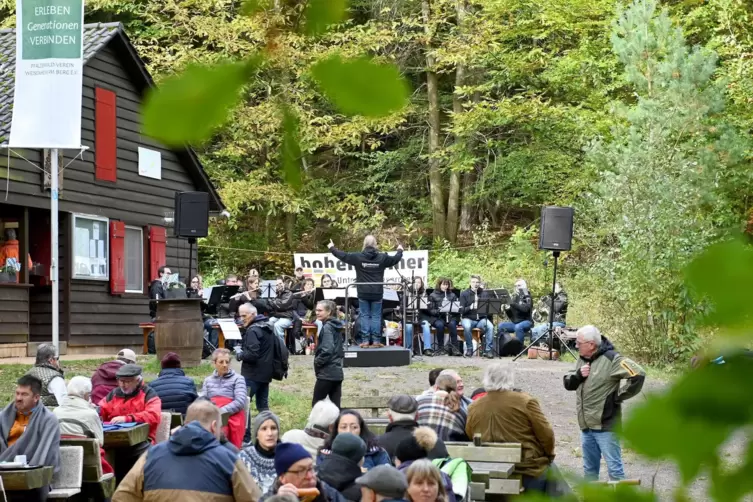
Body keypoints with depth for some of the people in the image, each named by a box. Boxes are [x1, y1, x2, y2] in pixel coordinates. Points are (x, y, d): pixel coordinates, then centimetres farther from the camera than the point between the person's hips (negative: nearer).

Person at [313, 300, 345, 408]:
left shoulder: (327, 327, -13)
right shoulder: (336, 327, 14)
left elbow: (327, 351, -21)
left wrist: (317, 362, -8)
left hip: (326, 373, -8)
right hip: (337, 373, 8)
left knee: (316, 404, -1)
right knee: (336, 405, 6)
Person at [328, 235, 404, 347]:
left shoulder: (357, 257, -7)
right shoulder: (382, 258, -4)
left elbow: (343, 256, 3)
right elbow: (395, 259, 12)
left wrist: (332, 248, 21)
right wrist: (400, 250, 34)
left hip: (363, 293, 0)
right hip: (377, 293, 0)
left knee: (365, 316, 6)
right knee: (376, 316, 6)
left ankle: (365, 340, 2)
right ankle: (376, 340, 3)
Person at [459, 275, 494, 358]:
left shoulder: (484, 294, 10)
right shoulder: (464, 294, 4)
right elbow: (461, 310, -4)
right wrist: (470, 307, -24)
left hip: (482, 319, 2)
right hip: (468, 318, -1)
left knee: (490, 326, -30)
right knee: (467, 326, -36)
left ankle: (488, 350, -22)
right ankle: (469, 349, -17)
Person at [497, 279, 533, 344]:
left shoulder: (527, 297, 0)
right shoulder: (514, 297, 14)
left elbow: (525, 309, -21)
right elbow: (510, 315, 14)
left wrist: (513, 304, -24)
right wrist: (507, 309, -8)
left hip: (526, 321, -6)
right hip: (514, 322, 6)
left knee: (518, 327, -38)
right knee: (500, 326, -19)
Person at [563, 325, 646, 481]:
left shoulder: (611, 359, -14)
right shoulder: (582, 359, 10)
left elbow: (638, 375, -21)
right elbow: (568, 383, 16)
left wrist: (620, 396, -14)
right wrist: (578, 375, -5)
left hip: (606, 426, -8)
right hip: (586, 427, 8)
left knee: (614, 468, -4)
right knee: (589, 469, 17)